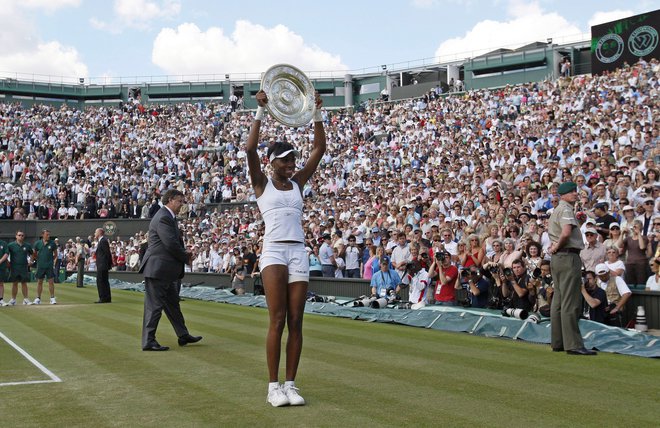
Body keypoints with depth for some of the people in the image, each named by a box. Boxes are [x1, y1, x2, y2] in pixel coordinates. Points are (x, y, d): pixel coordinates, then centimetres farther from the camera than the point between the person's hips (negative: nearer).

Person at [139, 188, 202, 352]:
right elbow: (171, 244, -23)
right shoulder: (163, 218, -17)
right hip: (157, 268, -11)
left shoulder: (169, 217, 16)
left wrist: (184, 253, 1)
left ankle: (183, 335, 28)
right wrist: (186, 259, -9)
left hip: (166, 270, 11)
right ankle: (148, 341, 0)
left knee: (172, 303, 18)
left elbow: (175, 243, 20)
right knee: (154, 305, -5)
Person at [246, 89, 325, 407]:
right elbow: (250, 148, -11)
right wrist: (261, 111, -13)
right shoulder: (262, 184, 5)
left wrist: (317, 113, 3)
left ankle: (290, 384, 8)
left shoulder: (298, 183, 14)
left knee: (296, 322, 2)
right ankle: (273, 387, -2)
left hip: (299, 253, 4)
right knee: (278, 320, -8)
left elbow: (319, 148, 10)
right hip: (274, 252, -4)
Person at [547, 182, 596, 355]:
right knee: (571, 302, -10)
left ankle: (558, 343, 17)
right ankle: (573, 345, -10)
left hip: (557, 257, 10)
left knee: (558, 301, 12)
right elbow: (566, 232, -28)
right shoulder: (566, 209, -11)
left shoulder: (556, 210, 19)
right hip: (569, 256, -10)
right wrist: (558, 247, -12)